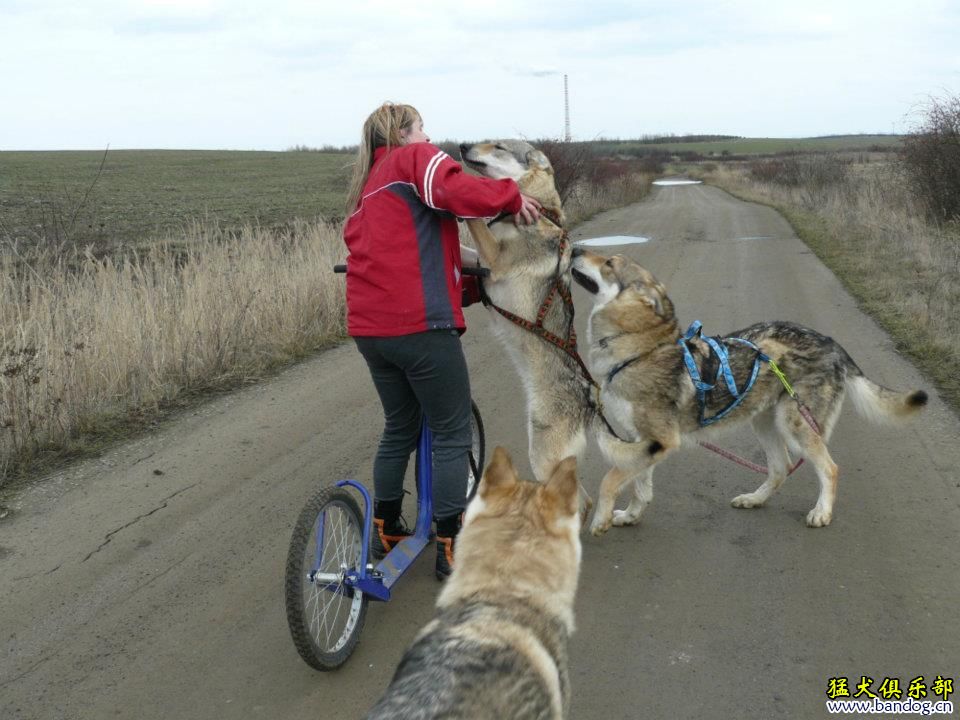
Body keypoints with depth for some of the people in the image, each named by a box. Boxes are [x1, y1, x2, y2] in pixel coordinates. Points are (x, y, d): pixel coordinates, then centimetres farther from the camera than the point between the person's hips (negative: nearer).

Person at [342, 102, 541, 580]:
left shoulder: (367, 186, 25)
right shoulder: (416, 159, 0)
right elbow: (460, 192, -21)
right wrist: (512, 197, -9)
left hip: (370, 329, 8)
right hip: (420, 325, -8)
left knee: (399, 428, 22)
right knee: (452, 435, 3)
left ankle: (385, 530, 32)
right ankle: (450, 548, 8)